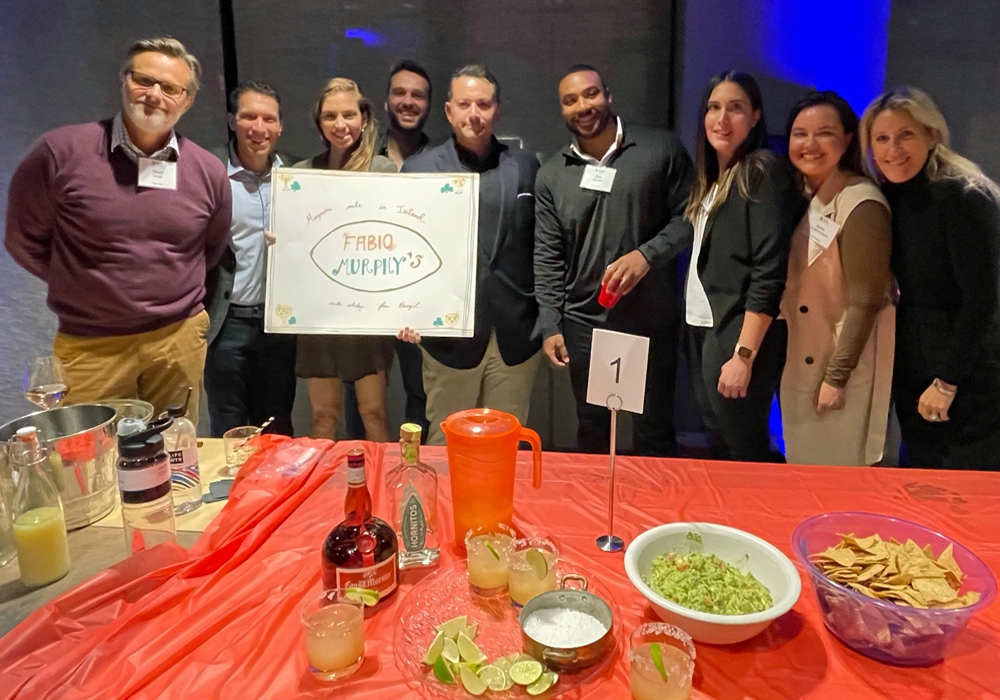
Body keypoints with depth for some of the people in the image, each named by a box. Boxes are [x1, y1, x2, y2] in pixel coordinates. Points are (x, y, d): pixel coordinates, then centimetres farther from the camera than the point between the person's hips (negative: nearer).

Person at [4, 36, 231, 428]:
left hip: (178, 338, 2)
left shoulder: (208, 172, 0)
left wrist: (178, 295, 12)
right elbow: (25, 240, 2)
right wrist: (82, 285, 5)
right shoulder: (62, 151, -8)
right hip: (88, 344, -2)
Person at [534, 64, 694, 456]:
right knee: (591, 430, 18)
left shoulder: (661, 150, -2)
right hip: (584, 324, 2)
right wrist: (550, 325, -2)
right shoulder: (551, 175, 4)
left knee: (654, 432, 12)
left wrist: (647, 255, -17)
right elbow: (547, 257, 3)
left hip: (651, 320, -2)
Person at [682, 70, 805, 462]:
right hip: (702, 327, 8)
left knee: (745, 457, 2)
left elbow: (769, 273, -17)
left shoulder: (764, 172, -10)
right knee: (720, 449, 16)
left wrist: (744, 354, -21)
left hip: (737, 334, -8)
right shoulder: (711, 176, 14)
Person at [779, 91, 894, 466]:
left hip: (846, 371, -8)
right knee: (805, 474, 17)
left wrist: (836, 376, -17)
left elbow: (865, 303, -18)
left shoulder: (861, 204, -17)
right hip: (801, 367, 8)